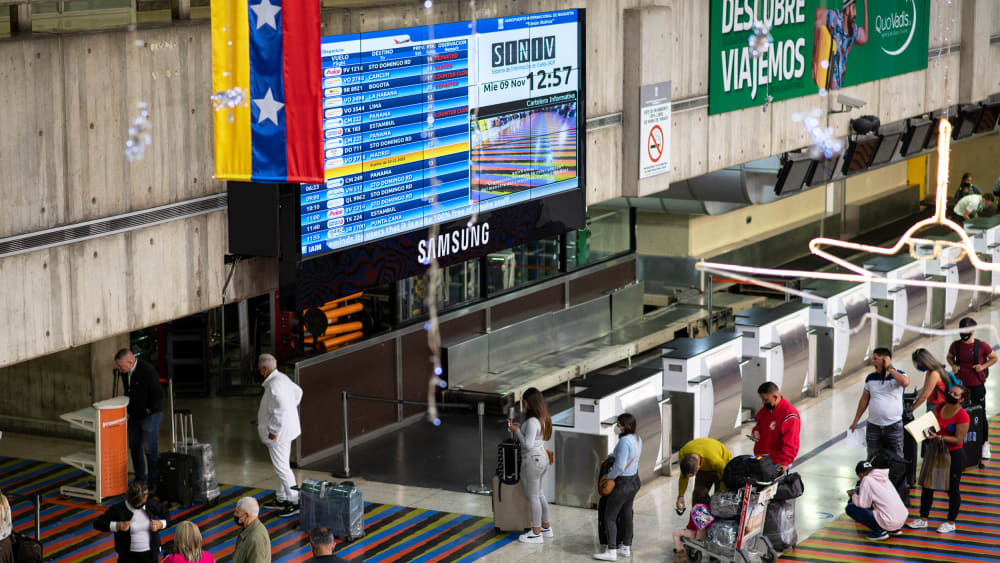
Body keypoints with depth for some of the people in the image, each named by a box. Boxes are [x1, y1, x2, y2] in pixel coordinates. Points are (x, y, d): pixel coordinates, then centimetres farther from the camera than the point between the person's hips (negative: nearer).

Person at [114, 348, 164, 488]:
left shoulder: (147, 371, -26)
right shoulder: (125, 372, -1)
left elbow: (158, 394, -22)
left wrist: (148, 410, -15)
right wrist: (129, 407, 9)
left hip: (150, 415, -8)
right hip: (134, 415, 8)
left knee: (150, 449, -4)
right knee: (134, 446, 15)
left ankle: (153, 482, 7)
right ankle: (141, 480, 28)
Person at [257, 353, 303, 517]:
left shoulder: (274, 385, -24)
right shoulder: (282, 378, 7)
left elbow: (281, 409, -32)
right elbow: (297, 391, 24)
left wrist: (274, 430, -24)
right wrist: (292, 408, 25)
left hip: (279, 432, -10)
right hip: (286, 428, 10)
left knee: (282, 467, -3)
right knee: (281, 465, 19)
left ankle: (294, 503, 2)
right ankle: (281, 500, 30)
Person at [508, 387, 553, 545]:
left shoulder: (532, 421, -23)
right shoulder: (544, 418, 6)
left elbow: (528, 444, -24)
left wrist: (517, 431, -12)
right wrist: (521, 428, 13)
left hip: (532, 461, -10)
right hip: (542, 457, 10)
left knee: (532, 497, 1)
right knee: (539, 494, 21)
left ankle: (536, 533, 9)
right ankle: (546, 528, 31)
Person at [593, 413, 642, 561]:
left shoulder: (624, 441, -27)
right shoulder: (637, 438, 1)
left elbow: (619, 467, -31)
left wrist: (609, 476, -12)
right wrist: (610, 457, 17)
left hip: (623, 484, -9)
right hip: (634, 481, 9)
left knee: (609, 517, 2)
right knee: (626, 514, 20)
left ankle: (611, 552, 5)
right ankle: (626, 548, 29)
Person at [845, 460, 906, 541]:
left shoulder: (867, 480, -7)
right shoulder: (884, 477, 14)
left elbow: (862, 504, -8)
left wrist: (853, 495, 11)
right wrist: (861, 489, 27)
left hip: (889, 522, -8)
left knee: (850, 508, -2)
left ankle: (879, 531, -4)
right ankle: (895, 529, 18)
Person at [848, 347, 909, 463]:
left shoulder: (898, 375, -5)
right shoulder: (871, 378, 7)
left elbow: (905, 382, -30)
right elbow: (864, 399, 15)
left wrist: (889, 368, -20)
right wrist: (856, 421, 15)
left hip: (894, 426, -4)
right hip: (873, 426, 4)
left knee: (896, 461, 0)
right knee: (873, 460, 6)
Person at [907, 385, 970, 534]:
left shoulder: (962, 416, -19)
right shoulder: (940, 407, 2)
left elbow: (958, 440, -19)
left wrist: (938, 437, -27)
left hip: (954, 455, -7)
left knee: (952, 489, 5)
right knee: (927, 486, 11)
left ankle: (951, 523, 19)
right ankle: (923, 519, 23)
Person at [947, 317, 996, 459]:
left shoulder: (981, 346, -12)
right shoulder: (955, 345, -2)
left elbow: (994, 358, 2)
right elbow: (950, 357, 17)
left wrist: (983, 366, -13)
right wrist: (953, 366, -3)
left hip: (977, 385, -3)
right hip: (960, 385, 3)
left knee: (980, 415, 5)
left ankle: (985, 444, 18)